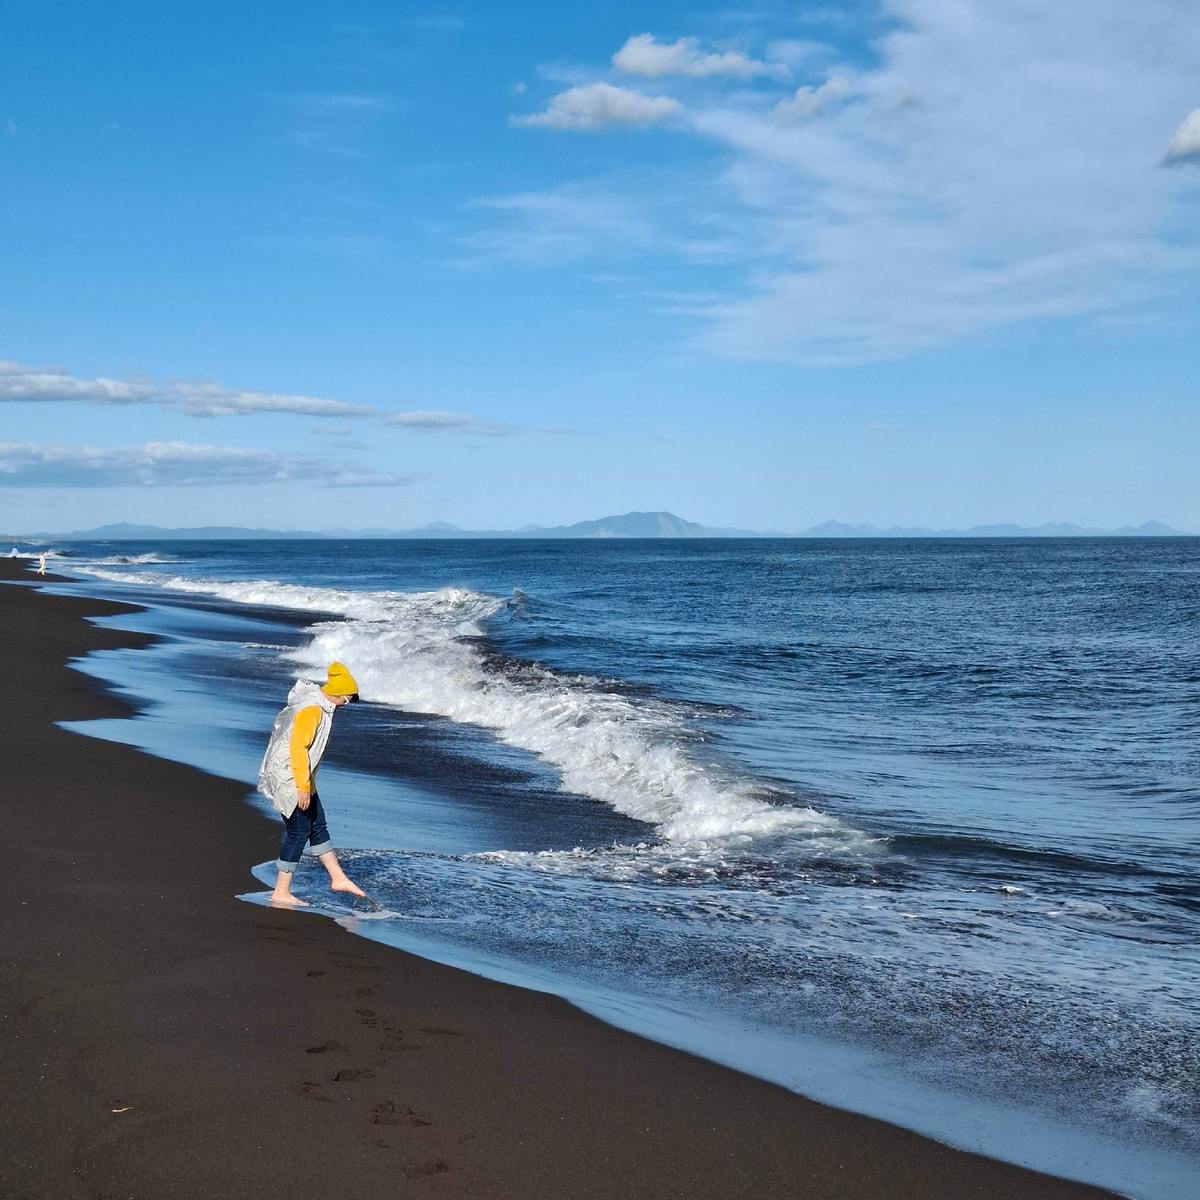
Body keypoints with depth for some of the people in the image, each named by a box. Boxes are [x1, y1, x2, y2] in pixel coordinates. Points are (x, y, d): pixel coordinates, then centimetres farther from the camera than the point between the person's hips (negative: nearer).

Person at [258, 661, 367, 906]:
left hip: (300, 777, 10)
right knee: (298, 833, -2)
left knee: (318, 826, 16)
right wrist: (303, 787, -24)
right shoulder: (312, 710, -23)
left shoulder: (319, 704, 9)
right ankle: (281, 893, 7)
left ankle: (338, 878, 25)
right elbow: (298, 748, -27)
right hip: (288, 778, -10)